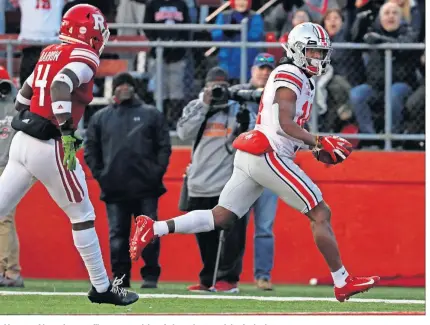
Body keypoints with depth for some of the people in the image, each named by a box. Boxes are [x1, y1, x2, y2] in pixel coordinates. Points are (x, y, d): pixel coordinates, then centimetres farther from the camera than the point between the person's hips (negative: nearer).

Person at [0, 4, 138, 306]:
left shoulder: (49, 53, 17)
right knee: (82, 216, 6)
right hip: (49, 146, -7)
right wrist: (67, 132, -30)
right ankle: (102, 288, 13)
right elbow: (60, 87, -24)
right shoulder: (84, 57, -7)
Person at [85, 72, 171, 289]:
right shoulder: (100, 118, 12)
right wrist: (99, 173, 1)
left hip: (146, 188, -2)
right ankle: (120, 277, 6)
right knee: (117, 234, 2)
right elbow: (90, 149, 12)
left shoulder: (151, 115, 8)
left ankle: (150, 275, 3)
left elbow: (164, 146, 5)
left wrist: (158, 171, -5)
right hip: (114, 189, 2)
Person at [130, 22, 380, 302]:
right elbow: (286, 124, -17)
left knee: (220, 217, 4)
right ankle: (343, 283, -2)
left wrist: (314, 145, 12)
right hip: (269, 156, -10)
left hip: (251, 157, 10)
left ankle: (153, 228, -6)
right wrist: (320, 142, -15)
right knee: (321, 214, -5)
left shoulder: (304, 82, 23)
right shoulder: (290, 77, -8)